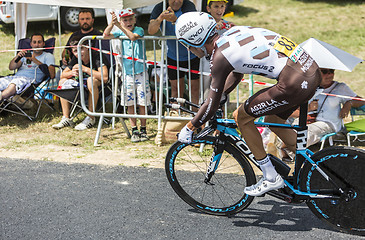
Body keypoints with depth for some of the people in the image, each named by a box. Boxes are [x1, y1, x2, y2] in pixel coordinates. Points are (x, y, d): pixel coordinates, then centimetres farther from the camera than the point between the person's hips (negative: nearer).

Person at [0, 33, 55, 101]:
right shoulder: (26, 54, 31)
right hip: (15, 77, 5)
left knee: (15, 83, -40)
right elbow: (11, 67, 18)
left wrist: (35, 60, -11)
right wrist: (17, 57, -5)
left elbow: (52, 75, -4)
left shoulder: (48, 56, 16)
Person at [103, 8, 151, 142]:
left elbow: (133, 37, -26)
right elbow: (106, 35, -7)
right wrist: (112, 23, -22)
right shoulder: (121, 33, 4)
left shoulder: (139, 30, -5)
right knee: (130, 103, 4)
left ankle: (143, 130, 14)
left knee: (142, 103, 2)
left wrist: (119, 25, -29)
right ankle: (134, 130, 14)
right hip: (128, 73, 3)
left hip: (141, 72, -3)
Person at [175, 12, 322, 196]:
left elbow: (212, 106, -3)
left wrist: (189, 128, 11)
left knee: (242, 117, 7)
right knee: (273, 120, 27)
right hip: (313, 71, 9)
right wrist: (220, 95, 40)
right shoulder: (234, 31, 17)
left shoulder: (220, 56, -8)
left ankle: (271, 178, 13)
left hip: (295, 84, -9)